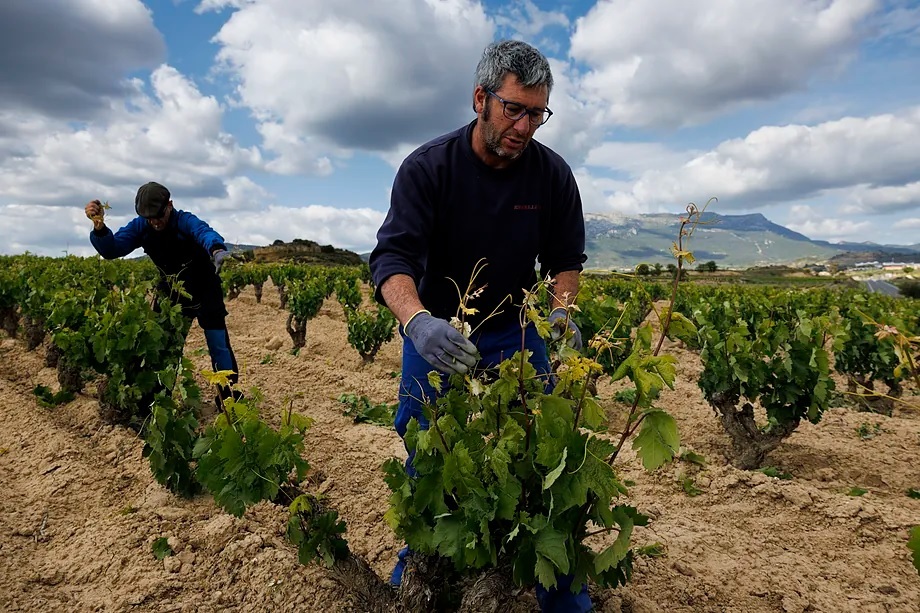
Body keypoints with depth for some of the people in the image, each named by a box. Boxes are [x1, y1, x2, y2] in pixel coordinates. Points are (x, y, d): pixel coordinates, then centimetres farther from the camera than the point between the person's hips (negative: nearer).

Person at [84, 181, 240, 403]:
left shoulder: (184, 221, -26)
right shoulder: (140, 227, -11)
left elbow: (204, 232, -48)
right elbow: (112, 249, -17)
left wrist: (217, 248, -73)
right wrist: (99, 227, -38)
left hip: (204, 293, -4)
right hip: (171, 295, 4)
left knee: (219, 346, 0)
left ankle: (228, 395, 16)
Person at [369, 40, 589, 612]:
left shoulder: (554, 173, -6)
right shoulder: (427, 167, -15)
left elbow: (567, 257, 3)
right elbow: (393, 257, -25)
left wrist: (561, 310, -18)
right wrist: (417, 320, -45)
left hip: (518, 334, 2)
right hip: (435, 331, -1)